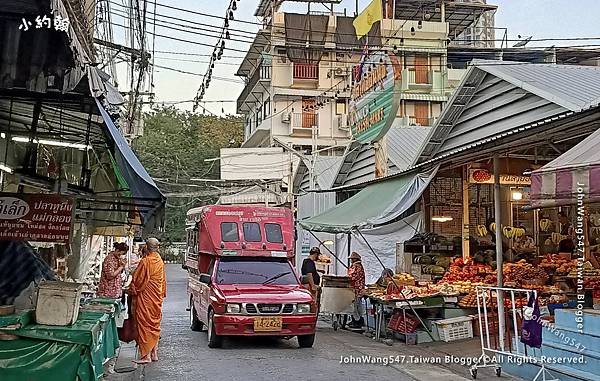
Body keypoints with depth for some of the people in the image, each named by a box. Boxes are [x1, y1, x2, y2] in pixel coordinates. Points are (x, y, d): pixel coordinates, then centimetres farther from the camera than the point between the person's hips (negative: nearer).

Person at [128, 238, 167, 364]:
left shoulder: (145, 262, -17)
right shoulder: (160, 261, 5)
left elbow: (137, 279, -11)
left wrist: (132, 291, 5)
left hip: (145, 297, -7)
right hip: (157, 297, 7)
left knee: (145, 325, -3)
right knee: (155, 324, 14)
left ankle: (146, 355, -2)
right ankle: (154, 353, 19)